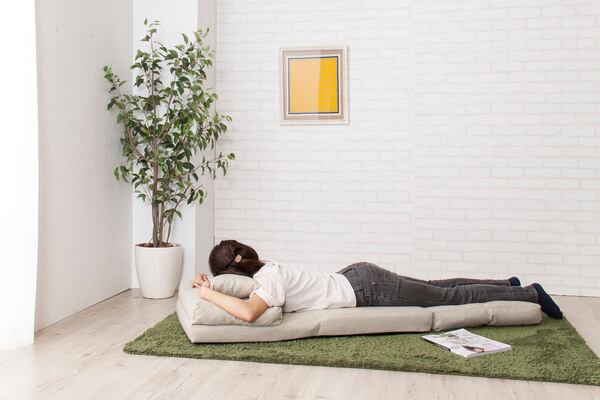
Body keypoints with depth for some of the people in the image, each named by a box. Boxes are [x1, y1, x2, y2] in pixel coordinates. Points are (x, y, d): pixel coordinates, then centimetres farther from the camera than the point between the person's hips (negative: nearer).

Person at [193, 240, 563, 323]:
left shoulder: (269, 278, -25)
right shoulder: (263, 267, 0)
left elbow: (248, 312, -44)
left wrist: (208, 293, -30)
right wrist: (208, 283, 6)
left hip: (368, 288, -7)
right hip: (358, 278, 7)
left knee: (451, 297, 7)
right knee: (436, 289, 22)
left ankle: (530, 293, 24)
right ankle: (507, 284, 38)